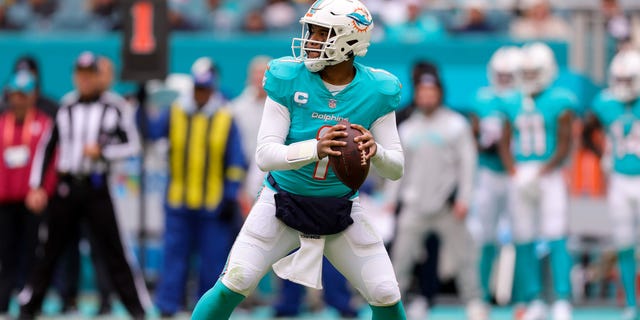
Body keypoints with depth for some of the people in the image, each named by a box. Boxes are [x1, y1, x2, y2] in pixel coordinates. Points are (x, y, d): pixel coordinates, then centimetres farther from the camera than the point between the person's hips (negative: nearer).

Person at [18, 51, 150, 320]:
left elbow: (132, 145, 3)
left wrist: (103, 152, -13)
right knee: (50, 249, 5)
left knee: (113, 250, -5)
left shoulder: (115, 106, 0)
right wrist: (36, 186, 5)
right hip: (66, 187, 2)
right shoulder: (64, 106, 6)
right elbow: (47, 146, 11)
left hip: (96, 187, -2)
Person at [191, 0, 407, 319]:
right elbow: (265, 155, -22)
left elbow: (395, 168, -9)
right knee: (232, 287, -12)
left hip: (340, 211, 2)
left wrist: (375, 151, -34)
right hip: (283, 203, -2)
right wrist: (316, 149, -41)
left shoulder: (375, 92, -11)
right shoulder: (288, 80, -16)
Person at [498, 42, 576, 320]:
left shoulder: (559, 103, -4)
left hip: (549, 174, -4)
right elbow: (506, 144, 11)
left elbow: (564, 146, -6)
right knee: (523, 242, 4)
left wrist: (540, 174, -13)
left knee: (556, 239, -11)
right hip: (520, 177, 5)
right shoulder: (513, 105, 9)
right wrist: (515, 175, -4)